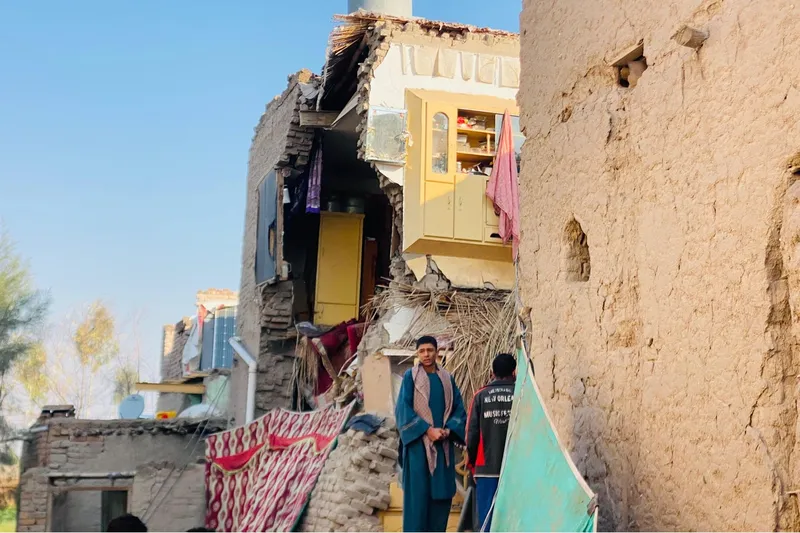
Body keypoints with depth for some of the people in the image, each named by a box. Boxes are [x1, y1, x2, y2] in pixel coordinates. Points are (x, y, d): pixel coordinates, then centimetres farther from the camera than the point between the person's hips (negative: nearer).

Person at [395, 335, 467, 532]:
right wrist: (427, 430, -15)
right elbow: (403, 410, -7)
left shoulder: (447, 379, 11)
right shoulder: (410, 377, 0)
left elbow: (458, 409, 10)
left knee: (442, 494, 4)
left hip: (443, 446, 4)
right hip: (418, 444, -4)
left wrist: (449, 430, -8)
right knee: (417, 493, -5)